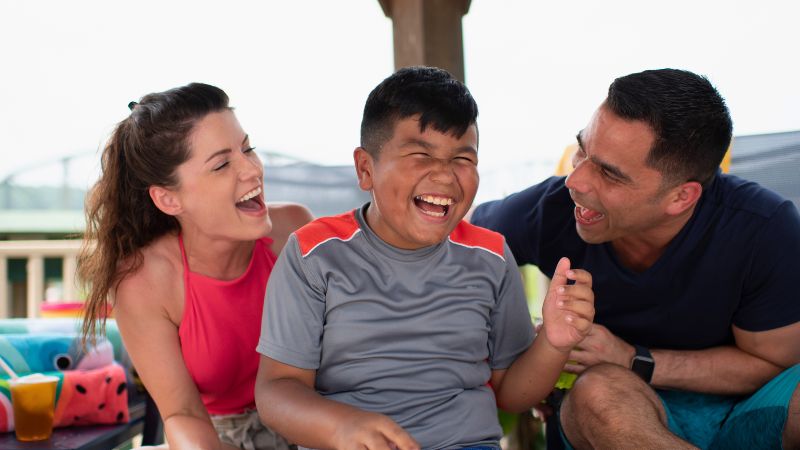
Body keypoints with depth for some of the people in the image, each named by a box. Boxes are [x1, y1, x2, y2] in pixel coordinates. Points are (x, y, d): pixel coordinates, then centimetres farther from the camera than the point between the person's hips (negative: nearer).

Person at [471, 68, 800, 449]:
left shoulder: (765, 231, -20)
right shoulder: (549, 212, -18)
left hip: (745, 410, -1)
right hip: (605, 418, 2)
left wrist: (634, 361, -21)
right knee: (601, 389, -35)